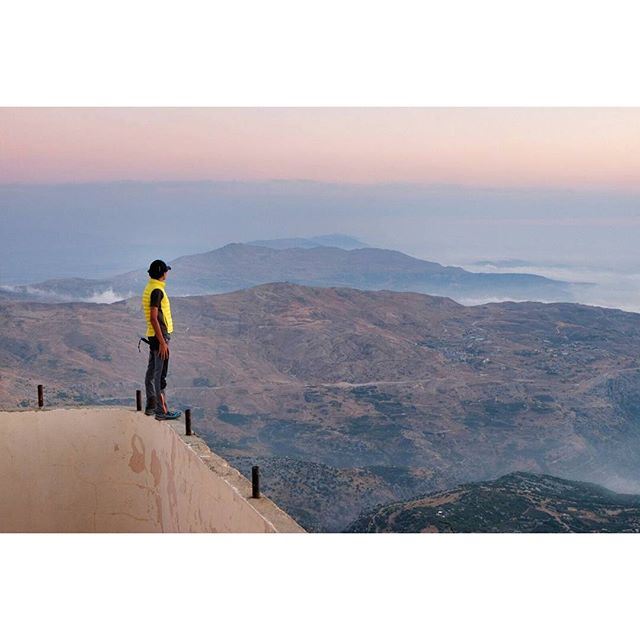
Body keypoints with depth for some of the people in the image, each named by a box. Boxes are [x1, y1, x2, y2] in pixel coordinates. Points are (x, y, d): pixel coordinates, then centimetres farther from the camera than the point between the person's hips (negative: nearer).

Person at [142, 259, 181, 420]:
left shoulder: (149, 288, 12)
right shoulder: (157, 291, -18)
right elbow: (153, 318, -22)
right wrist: (162, 342, -22)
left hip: (152, 335, 10)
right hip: (159, 336, -10)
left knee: (152, 372, 15)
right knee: (160, 375, -7)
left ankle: (151, 406, 23)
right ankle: (162, 410, -5)